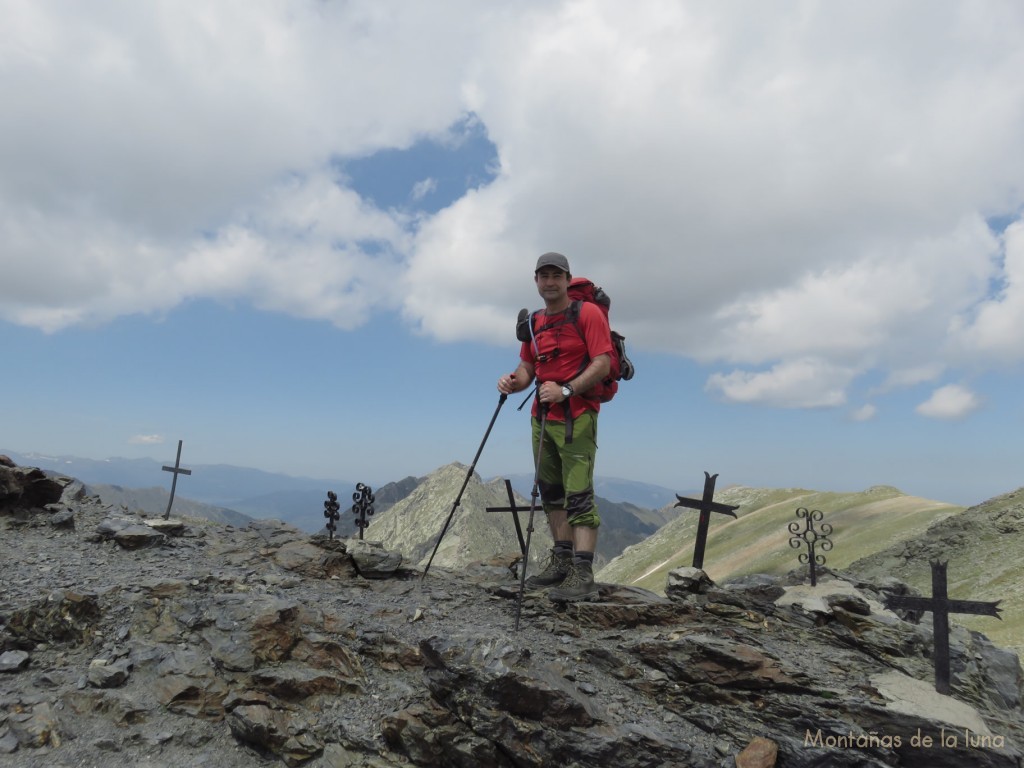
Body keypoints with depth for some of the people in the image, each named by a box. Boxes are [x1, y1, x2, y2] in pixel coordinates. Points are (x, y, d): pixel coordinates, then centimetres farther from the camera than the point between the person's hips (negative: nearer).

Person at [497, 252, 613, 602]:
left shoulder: (587, 313, -5)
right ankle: (562, 560, 22)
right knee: (551, 491, 11)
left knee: (578, 495, -11)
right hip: (542, 416, 8)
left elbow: (603, 363, -13)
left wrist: (566, 390, -22)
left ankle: (583, 575, -10)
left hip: (577, 417, -7)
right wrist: (513, 382, -6)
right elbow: (527, 367, 16)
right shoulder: (534, 323, 15)